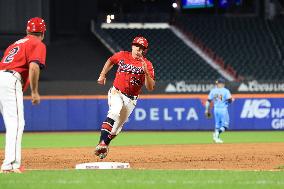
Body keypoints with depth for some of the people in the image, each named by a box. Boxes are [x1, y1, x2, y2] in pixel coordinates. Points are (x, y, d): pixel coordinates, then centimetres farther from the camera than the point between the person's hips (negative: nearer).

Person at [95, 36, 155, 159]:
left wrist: (146, 72, -27)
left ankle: (105, 145, 31)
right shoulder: (122, 56, -1)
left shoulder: (147, 65, -6)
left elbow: (150, 88, -14)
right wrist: (102, 75, 13)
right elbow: (110, 61, 23)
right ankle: (102, 143, -41)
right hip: (116, 93, -2)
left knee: (117, 126, 8)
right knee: (115, 111, -31)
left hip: (130, 99, 2)